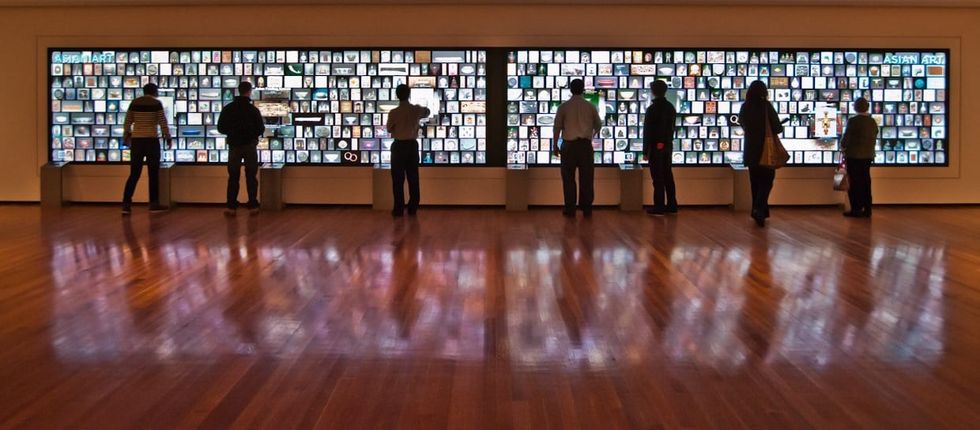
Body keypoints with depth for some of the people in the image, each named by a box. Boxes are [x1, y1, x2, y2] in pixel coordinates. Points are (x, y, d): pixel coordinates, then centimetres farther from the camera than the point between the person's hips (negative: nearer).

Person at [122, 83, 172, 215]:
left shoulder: (134, 103, 7)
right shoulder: (156, 104, -4)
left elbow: (127, 123, 9)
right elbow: (163, 123, -5)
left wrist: (126, 137, 22)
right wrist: (167, 138, 6)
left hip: (136, 140, 4)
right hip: (151, 140, -3)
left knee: (134, 174, 6)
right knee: (153, 173, 7)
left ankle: (126, 204, -2)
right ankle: (154, 204, 9)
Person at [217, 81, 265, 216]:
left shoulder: (228, 108, -3)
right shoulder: (253, 109, -10)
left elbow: (221, 128, 0)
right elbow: (261, 129, -8)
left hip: (234, 145, 2)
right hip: (250, 145, -2)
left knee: (233, 176, 7)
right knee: (251, 176, 7)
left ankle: (230, 206, 2)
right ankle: (253, 205, 6)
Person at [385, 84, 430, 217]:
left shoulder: (393, 113, -14)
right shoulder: (416, 110, -3)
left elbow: (389, 129, 1)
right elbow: (427, 112, 21)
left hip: (399, 146, -3)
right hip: (413, 145, 3)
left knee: (398, 179, 1)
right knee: (413, 177, 9)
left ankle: (399, 209, 0)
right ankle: (413, 208, 12)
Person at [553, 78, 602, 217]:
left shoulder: (564, 106, -2)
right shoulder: (590, 106, 3)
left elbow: (557, 126, -1)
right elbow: (598, 125, 15)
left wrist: (555, 144, 10)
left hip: (569, 145, -1)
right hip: (585, 144, 1)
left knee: (568, 177, 3)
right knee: (586, 177, 6)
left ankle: (570, 209, 3)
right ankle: (586, 208, 7)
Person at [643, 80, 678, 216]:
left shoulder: (652, 109, -13)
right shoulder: (670, 107, 7)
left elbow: (647, 131, -13)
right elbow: (672, 127, 12)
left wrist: (645, 150, -9)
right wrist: (669, 142, 18)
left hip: (656, 146, -6)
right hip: (668, 145, 7)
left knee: (657, 177, -4)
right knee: (668, 175, 12)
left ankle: (659, 207, -3)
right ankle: (671, 205, 16)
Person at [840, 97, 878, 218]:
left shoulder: (853, 121, -14)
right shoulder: (873, 121, 4)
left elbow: (846, 137, -11)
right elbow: (874, 137, 8)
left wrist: (843, 146, 7)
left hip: (854, 156, -5)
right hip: (868, 155, 5)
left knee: (855, 182, 0)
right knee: (865, 182, 10)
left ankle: (856, 209, 1)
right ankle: (867, 209, 12)